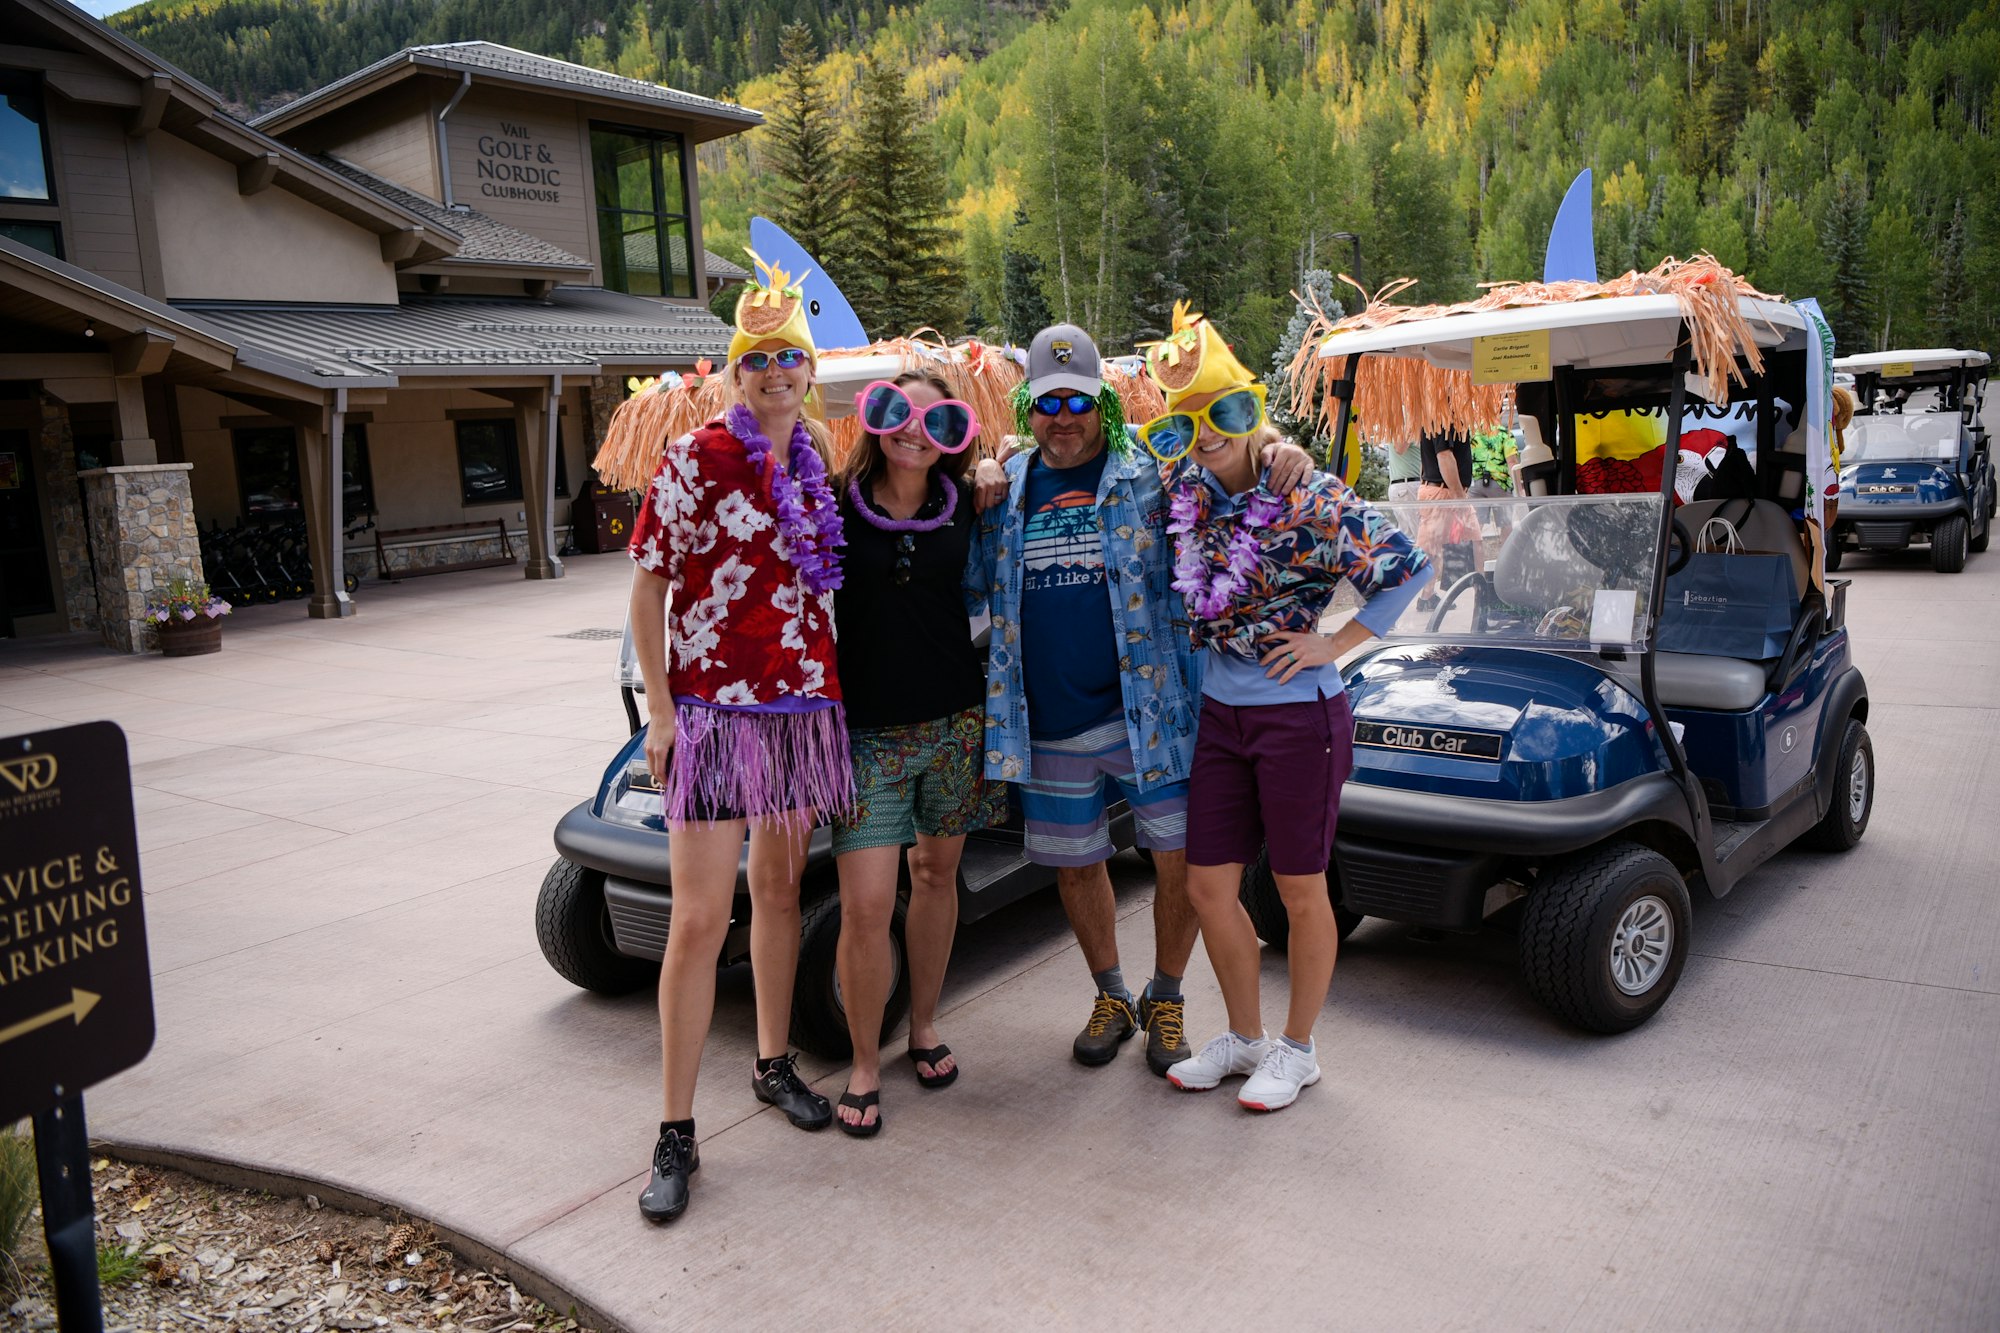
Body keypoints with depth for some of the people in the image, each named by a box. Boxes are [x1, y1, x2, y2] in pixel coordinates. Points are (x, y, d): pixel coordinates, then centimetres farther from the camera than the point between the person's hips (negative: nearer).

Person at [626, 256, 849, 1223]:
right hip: (713, 708, -5)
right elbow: (648, 589, -6)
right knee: (701, 918, -5)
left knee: (779, 888, 16)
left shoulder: (820, 461, 8)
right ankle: (676, 1135, 5)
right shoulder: (696, 459, -7)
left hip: (804, 703, 5)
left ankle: (773, 1064, 34)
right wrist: (659, 711, -11)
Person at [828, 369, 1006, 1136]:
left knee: (936, 874, 14)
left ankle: (924, 1027, 35)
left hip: (954, 723, 3)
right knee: (865, 903, -7)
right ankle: (864, 1063, 14)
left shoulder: (965, 507, 2)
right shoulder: (836, 507, -5)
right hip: (866, 729, -2)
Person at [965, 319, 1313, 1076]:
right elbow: (970, 591, 14)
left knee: (1180, 860, 2)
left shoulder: (1150, 473, -2)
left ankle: (1166, 1000, 26)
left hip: (1149, 709, -3)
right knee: (1074, 866, 15)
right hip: (1049, 724, 3)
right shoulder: (1006, 489, 9)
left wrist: (1281, 458, -16)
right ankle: (1110, 998, 36)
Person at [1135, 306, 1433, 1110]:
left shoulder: (1311, 501, -15)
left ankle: (1297, 1050, 27)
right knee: (1209, 888, 10)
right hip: (1219, 714, 6)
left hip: (1298, 717, -6)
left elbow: (1409, 570, -12)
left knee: (1299, 892, 8)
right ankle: (1244, 1037, 31)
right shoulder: (1190, 498, 2)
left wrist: (1335, 643, -12)